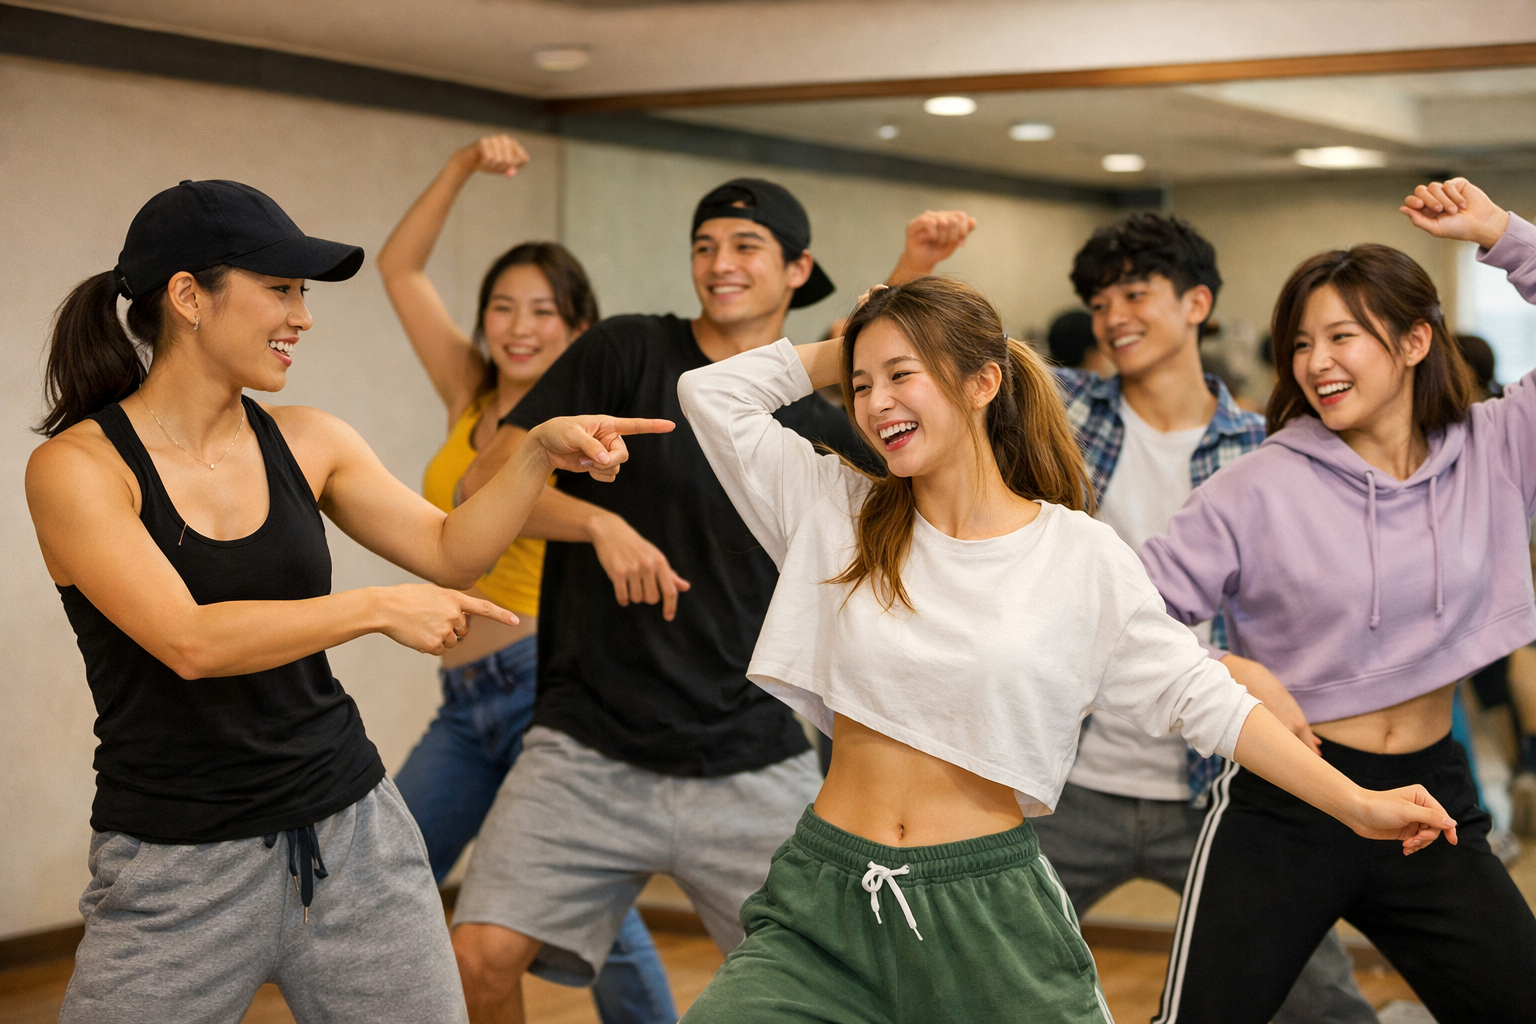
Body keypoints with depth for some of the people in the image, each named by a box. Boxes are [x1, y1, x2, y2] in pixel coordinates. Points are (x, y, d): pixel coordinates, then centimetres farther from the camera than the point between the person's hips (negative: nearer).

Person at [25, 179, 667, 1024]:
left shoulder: (304, 441, 5)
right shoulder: (75, 464, -10)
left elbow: (449, 550, 8)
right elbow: (188, 642, -21)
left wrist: (542, 452, -5)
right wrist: (377, 609, -19)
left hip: (350, 831, 5)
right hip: (179, 868, -4)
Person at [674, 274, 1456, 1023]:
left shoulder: (1080, 555, -1)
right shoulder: (840, 516, 5)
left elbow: (1198, 697, 2)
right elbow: (710, 391, 6)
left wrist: (1357, 804, 1)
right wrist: (847, 354, 8)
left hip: (988, 911, -1)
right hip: (826, 901, 2)